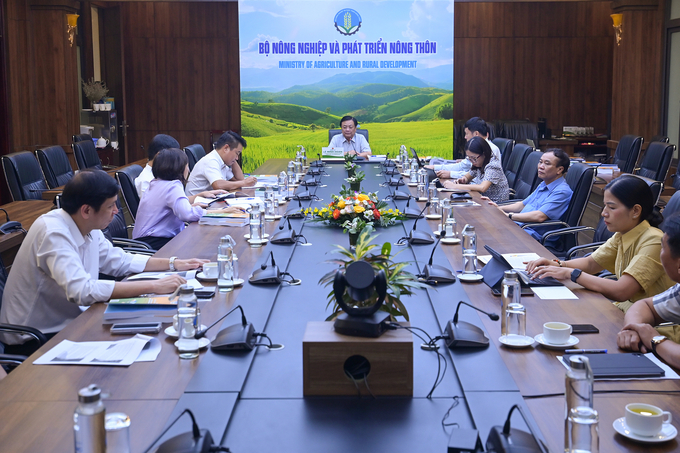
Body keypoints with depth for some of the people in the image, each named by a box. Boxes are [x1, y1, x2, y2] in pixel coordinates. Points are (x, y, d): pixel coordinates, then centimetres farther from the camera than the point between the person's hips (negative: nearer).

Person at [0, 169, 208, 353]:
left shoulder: (88, 228, 0)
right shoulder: (53, 233, -25)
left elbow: (119, 261, 15)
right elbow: (81, 290, -36)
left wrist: (173, 264, 3)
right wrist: (154, 286, -35)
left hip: (66, 323, 8)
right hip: (34, 341, -8)